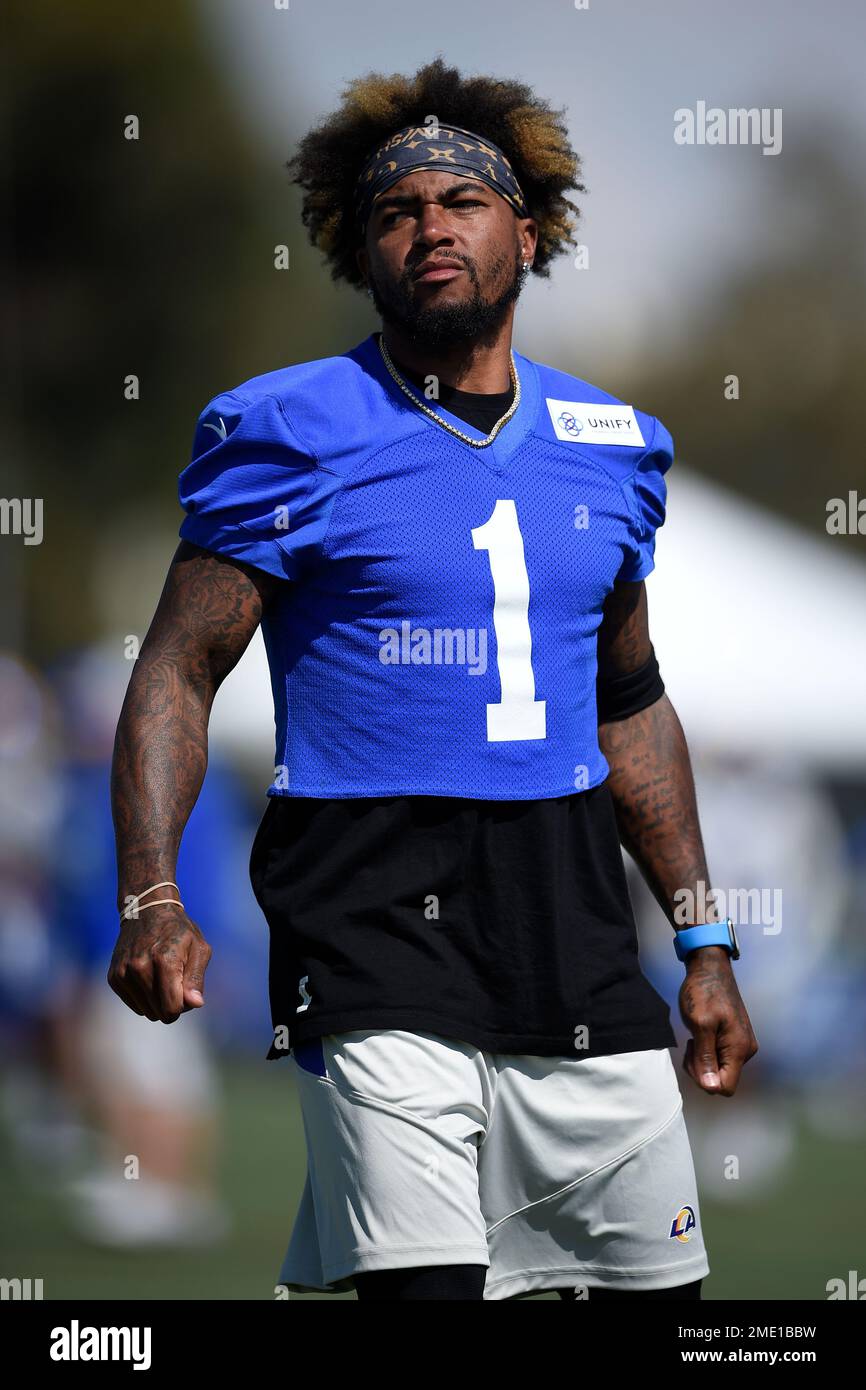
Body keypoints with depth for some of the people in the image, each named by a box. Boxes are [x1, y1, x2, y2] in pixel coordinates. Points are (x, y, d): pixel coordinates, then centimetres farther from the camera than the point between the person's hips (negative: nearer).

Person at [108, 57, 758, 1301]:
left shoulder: (610, 444, 13)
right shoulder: (291, 432, -2)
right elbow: (179, 674, -3)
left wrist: (704, 942, 19)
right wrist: (151, 897, -18)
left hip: (571, 916, 5)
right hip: (379, 914, -5)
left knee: (654, 1282, 5)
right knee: (424, 1286, -18)